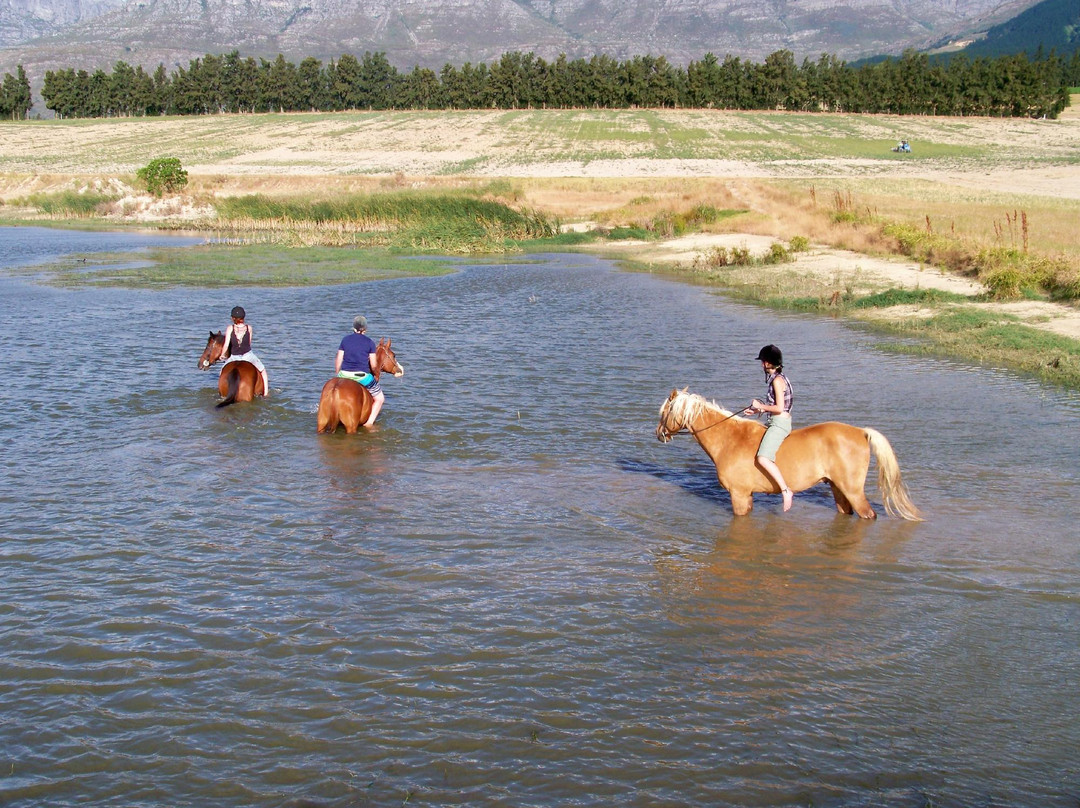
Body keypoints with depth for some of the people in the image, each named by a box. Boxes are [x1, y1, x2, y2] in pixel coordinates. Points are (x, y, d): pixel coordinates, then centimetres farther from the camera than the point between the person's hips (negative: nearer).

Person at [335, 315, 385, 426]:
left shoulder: (345, 339, 7)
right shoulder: (370, 342, -1)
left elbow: (338, 361, 6)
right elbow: (373, 365, -1)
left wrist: (337, 375, 20)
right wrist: (376, 375, 19)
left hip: (344, 375, 3)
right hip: (362, 377, -3)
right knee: (379, 398, 15)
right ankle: (369, 422, 3)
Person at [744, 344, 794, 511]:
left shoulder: (777, 380, -15)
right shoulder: (774, 378, 14)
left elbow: (779, 408, -21)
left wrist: (761, 406, -10)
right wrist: (758, 410, 13)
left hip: (780, 424, -11)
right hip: (776, 423, 11)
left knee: (763, 458, -24)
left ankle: (785, 490, -25)